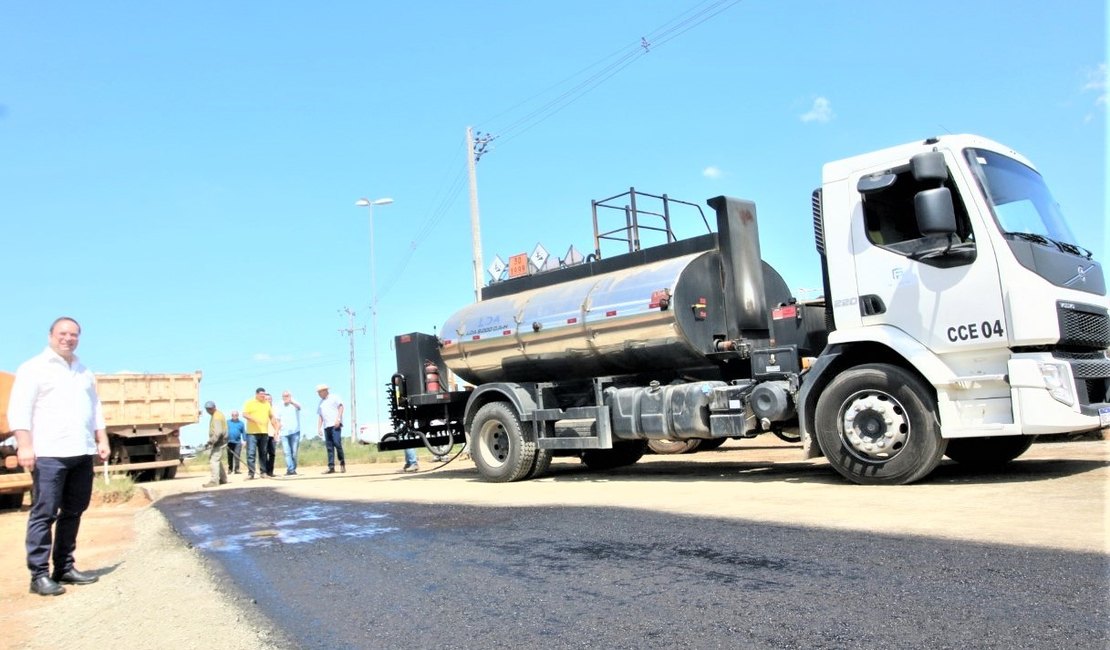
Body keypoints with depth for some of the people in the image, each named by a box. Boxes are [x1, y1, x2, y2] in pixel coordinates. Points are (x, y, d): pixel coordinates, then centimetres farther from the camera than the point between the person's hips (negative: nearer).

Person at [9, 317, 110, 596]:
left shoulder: (84, 372, 21)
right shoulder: (34, 368, 0)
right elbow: (18, 410, -8)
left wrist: (102, 440, 14)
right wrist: (24, 445, -17)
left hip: (82, 453, 7)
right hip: (49, 454, -6)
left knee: (73, 511, 9)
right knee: (44, 513, -5)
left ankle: (64, 568, 17)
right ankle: (39, 575, -1)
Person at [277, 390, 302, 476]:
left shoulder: (294, 404, 0)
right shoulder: (280, 407, 13)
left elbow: (298, 406, -25)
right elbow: (278, 419, 19)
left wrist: (291, 402, -47)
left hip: (295, 432, -3)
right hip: (284, 433, 3)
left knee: (294, 452, 0)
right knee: (287, 452, -8)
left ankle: (293, 469, 11)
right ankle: (290, 470, -11)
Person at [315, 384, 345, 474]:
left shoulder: (334, 397, 8)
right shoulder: (321, 402, 24)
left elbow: (341, 407, -2)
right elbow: (320, 417, 23)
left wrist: (338, 419, -14)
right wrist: (319, 428, 14)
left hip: (335, 425, -6)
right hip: (326, 426, 6)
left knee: (337, 443, -17)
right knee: (329, 447, 0)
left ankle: (342, 463, -5)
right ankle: (331, 467, -2)